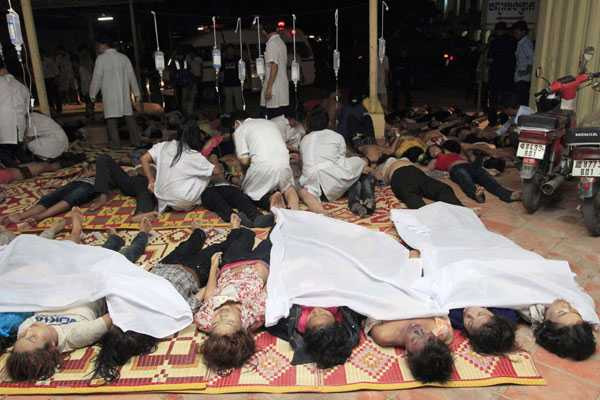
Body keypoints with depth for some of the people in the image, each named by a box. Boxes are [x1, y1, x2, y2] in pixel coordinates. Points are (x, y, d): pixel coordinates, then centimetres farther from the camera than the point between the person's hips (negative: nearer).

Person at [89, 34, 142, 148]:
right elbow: (131, 76, 9)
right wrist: (136, 93, 15)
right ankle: (136, 140, 7)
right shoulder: (123, 57, 8)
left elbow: (97, 78, -4)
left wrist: (92, 95, 5)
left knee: (111, 118, 1)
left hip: (109, 94, -4)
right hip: (124, 93, 4)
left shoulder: (101, 59, -5)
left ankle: (116, 142, -2)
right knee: (129, 116, 8)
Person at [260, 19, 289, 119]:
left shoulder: (271, 43, -11)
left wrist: (269, 87, -20)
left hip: (274, 90, -9)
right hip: (283, 90, 9)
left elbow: (274, 66, -19)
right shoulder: (281, 42, 16)